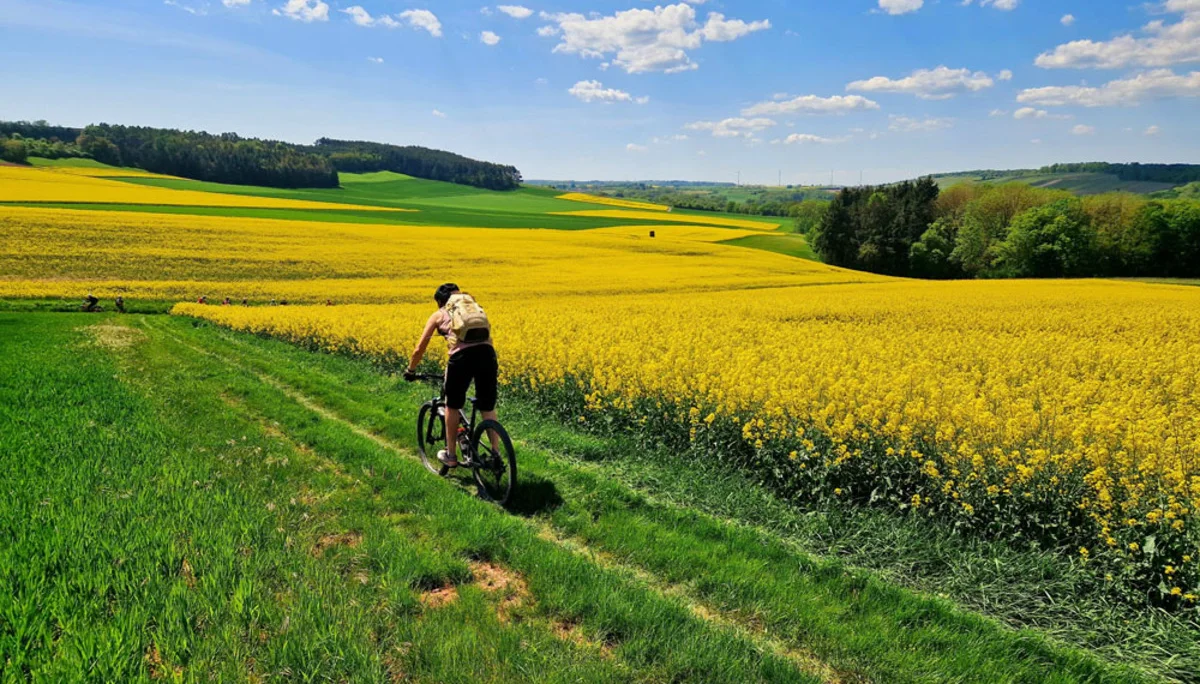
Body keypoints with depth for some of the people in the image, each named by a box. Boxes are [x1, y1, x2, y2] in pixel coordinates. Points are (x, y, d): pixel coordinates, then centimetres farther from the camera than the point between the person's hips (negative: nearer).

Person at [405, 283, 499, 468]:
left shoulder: (439, 314, 22)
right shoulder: (475, 307, 32)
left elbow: (419, 349, 23)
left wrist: (411, 371, 38)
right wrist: (491, 365, 50)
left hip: (462, 356, -3)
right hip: (487, 353, 3)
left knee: (452, 406, 18)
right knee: (488, 408, 17)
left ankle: (451, 455, 25)